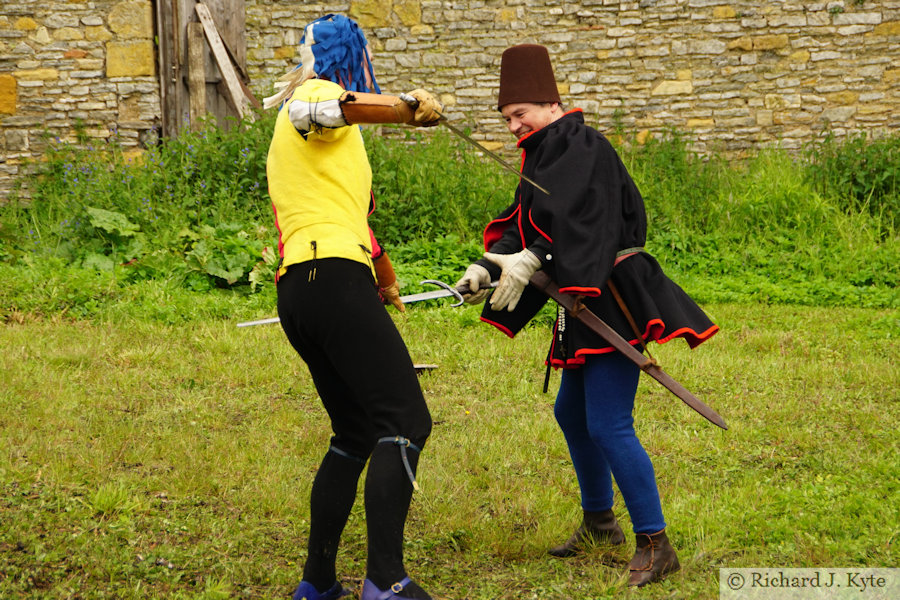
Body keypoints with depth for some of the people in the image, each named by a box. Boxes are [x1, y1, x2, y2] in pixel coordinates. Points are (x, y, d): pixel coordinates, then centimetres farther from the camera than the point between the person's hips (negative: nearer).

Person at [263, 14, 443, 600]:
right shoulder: (313, 94, 2)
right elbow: (323, 109, -24)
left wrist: (382, 274, 47)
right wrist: (409, 106, -20)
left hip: (297, 290, 10)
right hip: (335, 279, -10)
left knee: (356, 432, 17)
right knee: (405, 421, -15)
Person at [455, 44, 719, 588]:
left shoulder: (584, 147, -13)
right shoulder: (547, 155, 16)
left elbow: (577, 218, -27)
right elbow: (524, 223, 11)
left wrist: (531, 259, -36)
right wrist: (488, 267, -4)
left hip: (616, 298, -11)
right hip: (586, 305, 11)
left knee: (608, 426, -14)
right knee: (572, 414, 21)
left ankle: (656, 544, -8)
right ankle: (600, 522, 38)